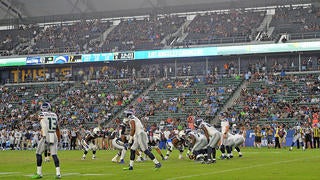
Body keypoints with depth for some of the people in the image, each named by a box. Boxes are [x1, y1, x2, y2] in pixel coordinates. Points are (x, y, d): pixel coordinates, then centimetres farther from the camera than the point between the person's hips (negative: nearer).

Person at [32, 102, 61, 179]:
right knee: (54, 155, 4)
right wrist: (59, 138, 29)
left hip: (46, 136, -5)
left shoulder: (42, 115, -3)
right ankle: (58, 173, -6)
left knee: (38, 153, 9)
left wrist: (44, 136, -23)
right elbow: (57, 128, 20)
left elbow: (44, 126, -18)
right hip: (54, 136, 5)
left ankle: (39, 173, 11)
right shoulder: (54, 115, 13)